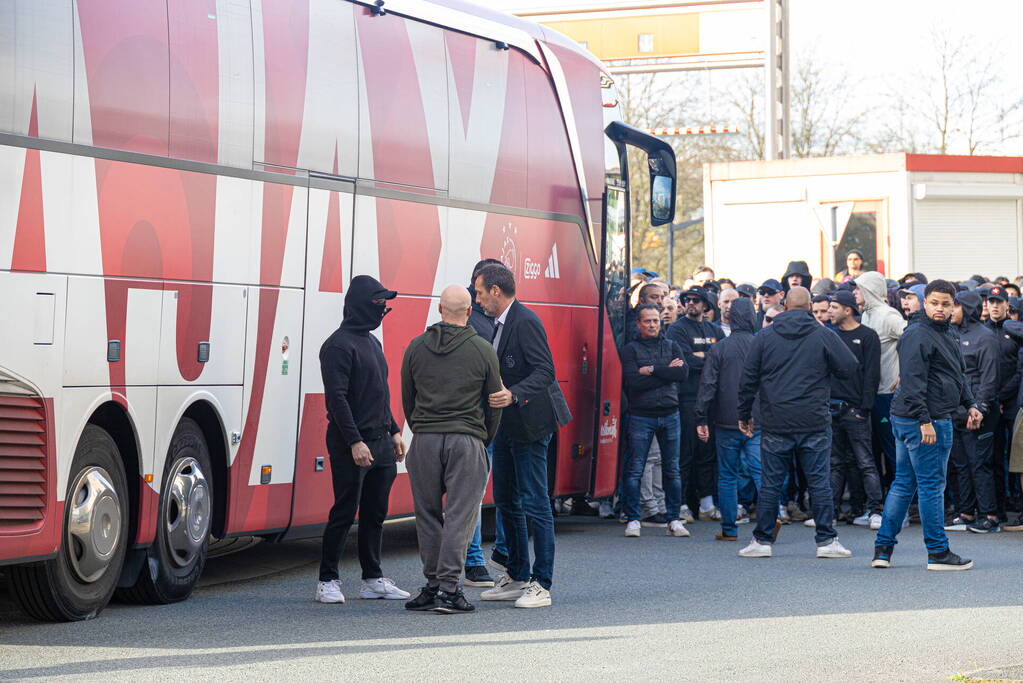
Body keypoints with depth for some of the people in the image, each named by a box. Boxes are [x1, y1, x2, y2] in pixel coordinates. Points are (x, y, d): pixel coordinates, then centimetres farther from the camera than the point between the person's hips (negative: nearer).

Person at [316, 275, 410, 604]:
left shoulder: (372, 342, 18)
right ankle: (328, 581, 2)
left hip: (380, 443, 8)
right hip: (352, 445, -8)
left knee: (375, 514, 11)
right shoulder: (339, 344, -11)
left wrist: (393, 432, 19)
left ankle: (373, 579, 17)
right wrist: (355, 441, -22)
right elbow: (337, 397, -17)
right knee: (344, 513, -4)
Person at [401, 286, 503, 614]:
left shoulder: (416, 347, 7)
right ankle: (448, 589, -7)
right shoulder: (483, 350, 0)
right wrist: (485, 441, 20)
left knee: (428, 515, 10)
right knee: (460, 515, -2)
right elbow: (494, 403, 6)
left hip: (425, 440, 2)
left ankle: (433, 584, 13)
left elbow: (407, 400, 12)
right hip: (467, 440, -2)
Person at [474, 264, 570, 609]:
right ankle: (517, 577, 24)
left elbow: (545, 370, -24)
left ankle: (540, 584, -4)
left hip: (530, 423, -11)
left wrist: (513, 395, -35)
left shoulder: (525, 321, -16)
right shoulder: (501, 323, 14)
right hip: (507, 425, 11)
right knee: (506, 502, 15)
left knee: (535, 504, -7)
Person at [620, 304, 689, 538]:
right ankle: (632, 519, 2)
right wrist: (666, 371, -9)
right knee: (634, 470, -5)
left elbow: (683, 373, -5)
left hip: (669, 415, 3)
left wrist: (652, 370, -9)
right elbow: (633, 381, -12)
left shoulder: (671, 347, 12)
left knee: (672, 470, 5)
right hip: (640, 416, -3)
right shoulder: (631, 349, 3)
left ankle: (674, 519, 11)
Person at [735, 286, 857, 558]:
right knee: (819, 482, 3)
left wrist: (744, 414, 13)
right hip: (815, 424, -1)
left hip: (775, 424, 1)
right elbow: (849, 368, -2)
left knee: (770, 483, 6)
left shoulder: (764, 337, 2)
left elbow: (748, 379, 4)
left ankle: (762, 540, 9)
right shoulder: (824, 335, -3)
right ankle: (826, 540, 4)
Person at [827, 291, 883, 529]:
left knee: (865, 462, -7)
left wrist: (864, 407, -12)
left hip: (854, 409, -5)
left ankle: (874, 510, -7)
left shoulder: (867, 337, -1)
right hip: (831, 409, 5)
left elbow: (872, 375, -5)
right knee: (836, 463, 9)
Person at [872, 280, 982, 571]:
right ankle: (938, 553, 3)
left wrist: (970, 405, 15)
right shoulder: (918, 335, -15)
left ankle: (883, 549, 15)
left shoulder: (950, 336, 17)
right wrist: (925, 421, -24)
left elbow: (959, 374, 27)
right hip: (921, 419, -10)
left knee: (903, 484, 12)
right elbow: (913, 380, -21)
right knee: (932, 485, -3)